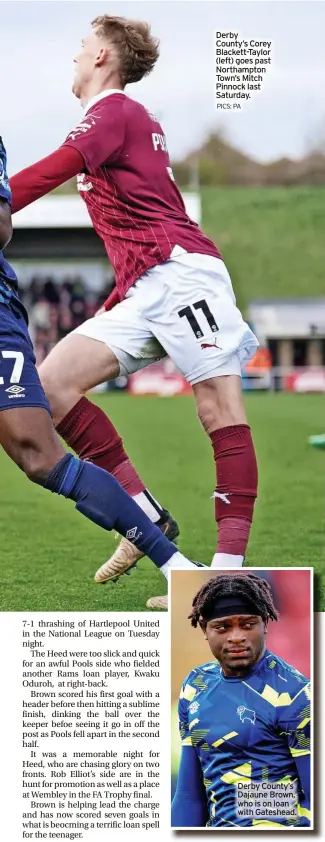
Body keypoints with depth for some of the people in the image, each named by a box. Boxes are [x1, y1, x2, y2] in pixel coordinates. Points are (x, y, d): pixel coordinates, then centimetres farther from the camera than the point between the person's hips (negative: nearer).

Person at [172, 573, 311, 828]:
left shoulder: (292, 694, -13)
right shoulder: (195, 687, 7)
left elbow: (315, 798, -13)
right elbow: (190, 795, 11)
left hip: (278, 825, -6)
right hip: (217, 824, 6)